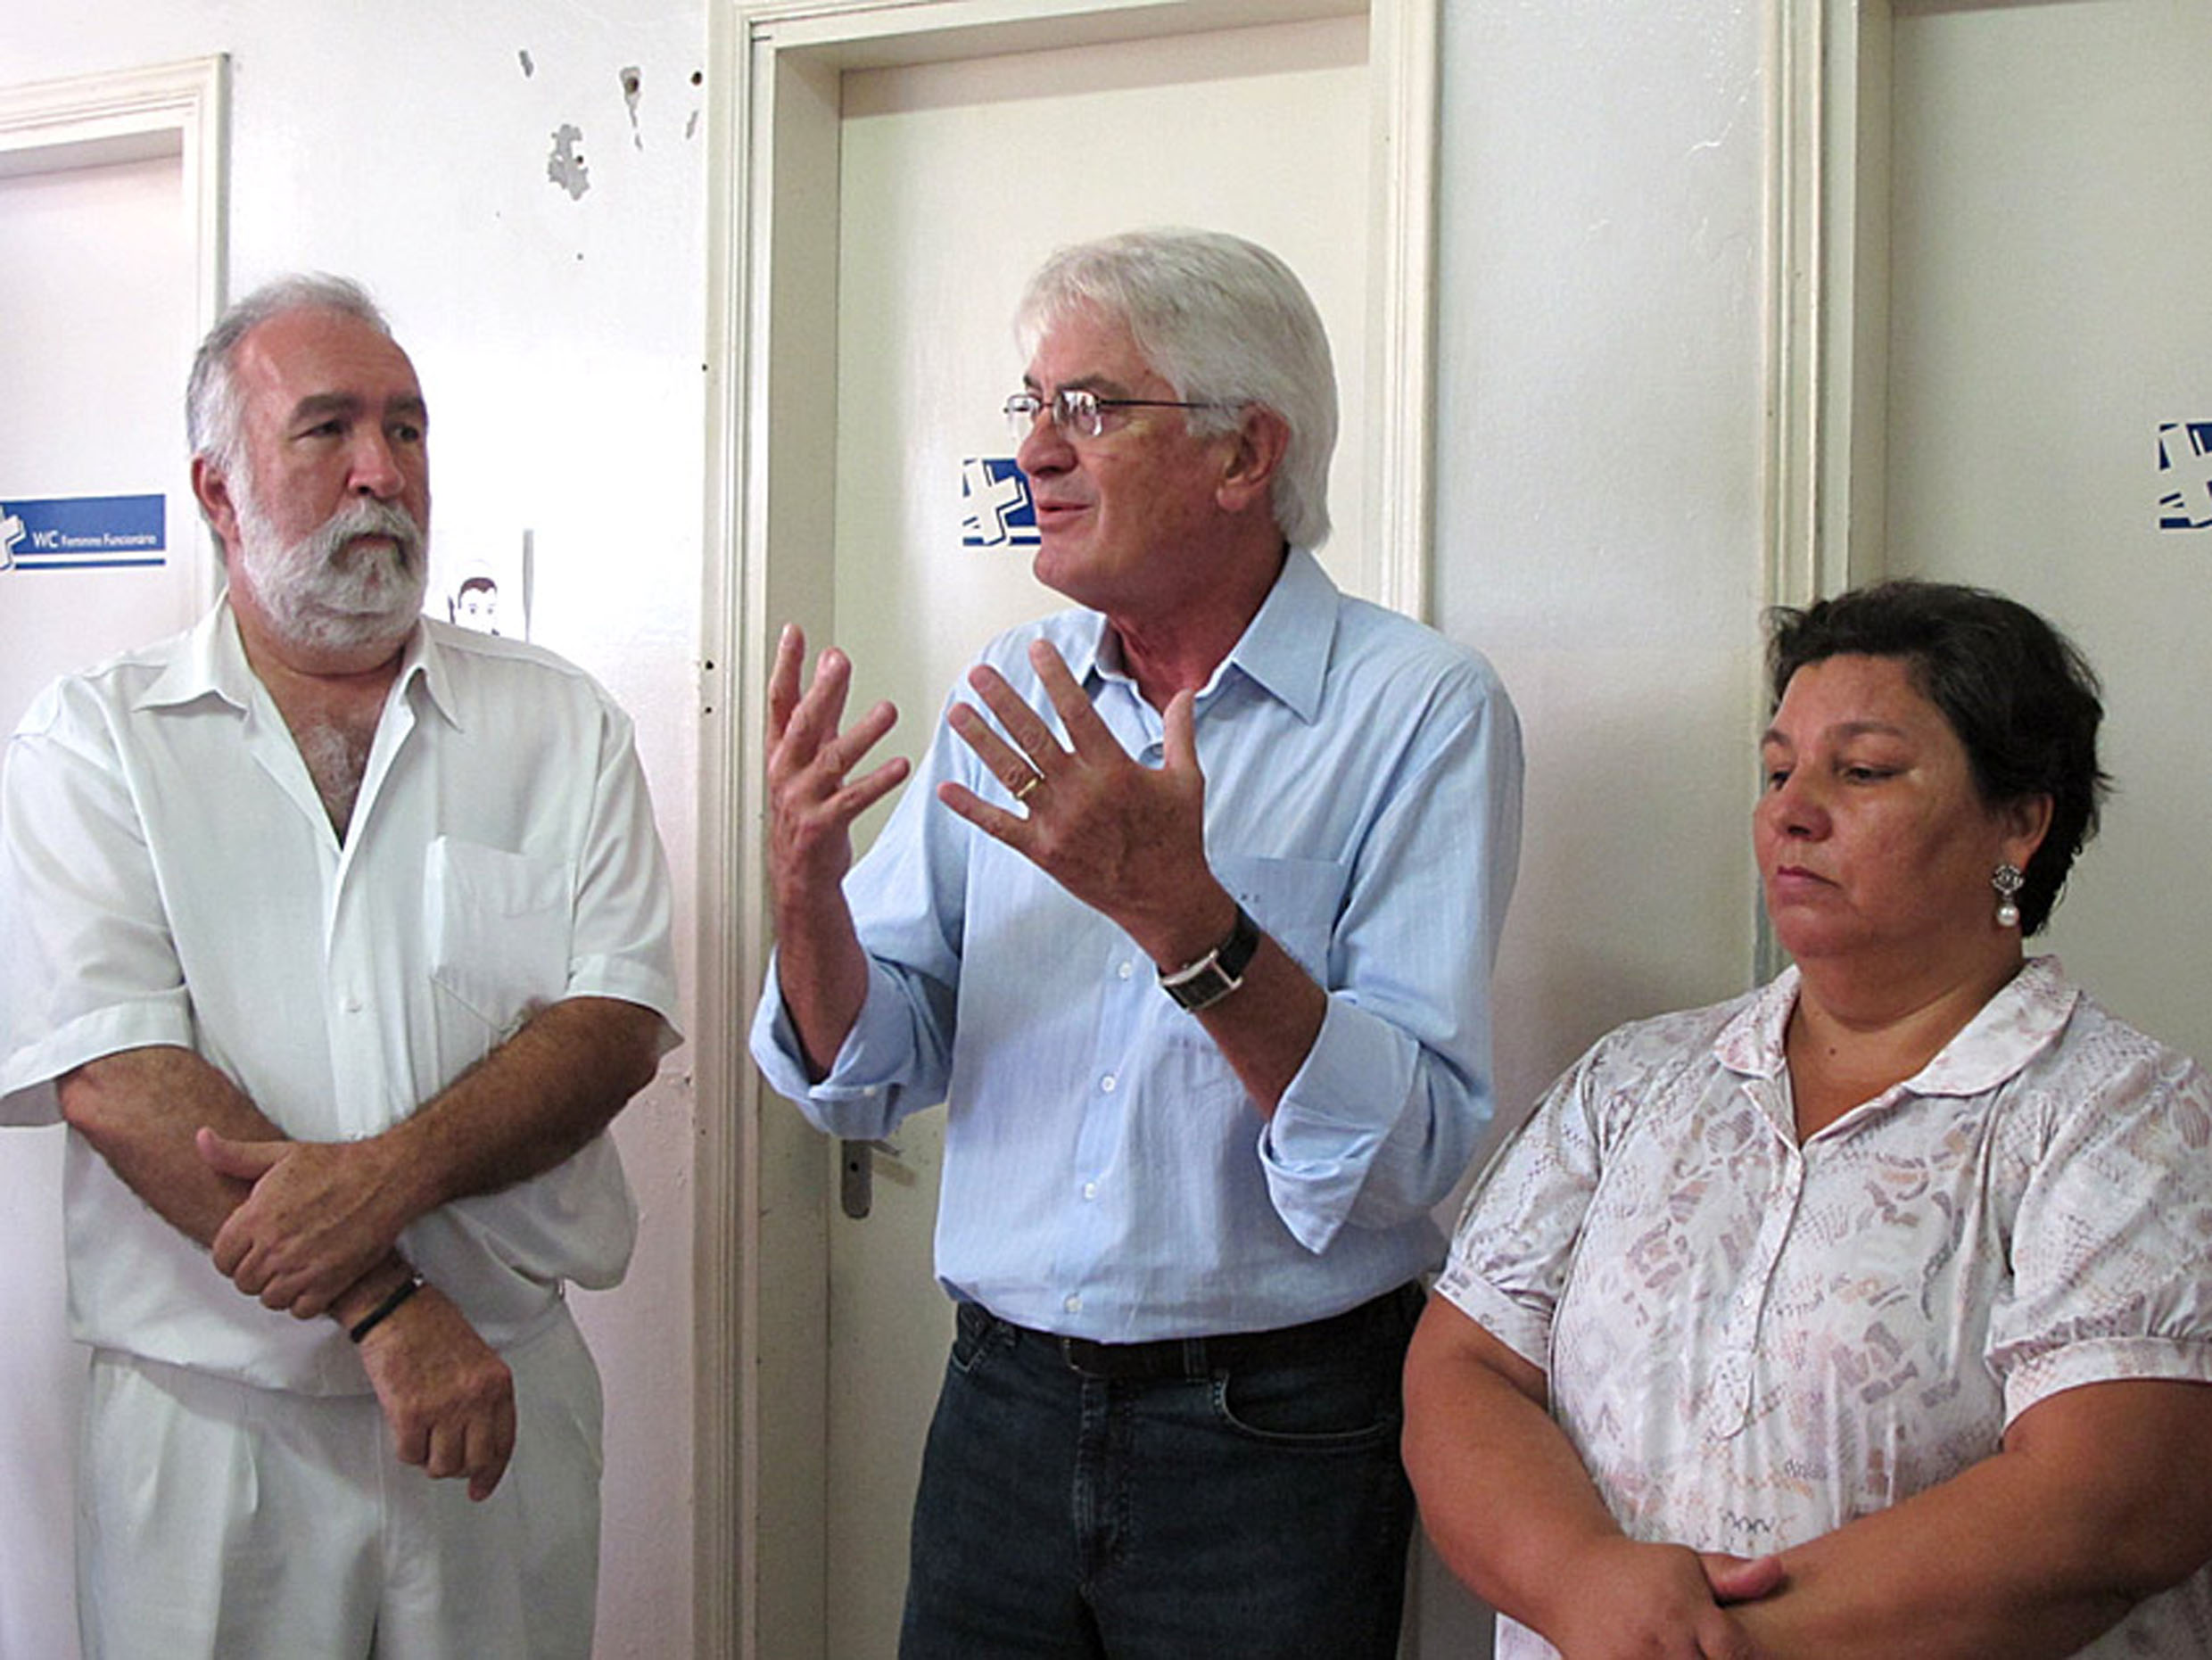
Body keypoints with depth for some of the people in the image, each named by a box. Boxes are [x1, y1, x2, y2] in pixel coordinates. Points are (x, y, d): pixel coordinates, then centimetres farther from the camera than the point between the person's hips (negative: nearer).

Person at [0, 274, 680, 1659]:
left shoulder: (558, 725, 5)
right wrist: (385, 1306, -18)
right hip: (205, 1428, -1)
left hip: (506, 1400, 2)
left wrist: (390, 1173, -21)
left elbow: (616, 1022, -4)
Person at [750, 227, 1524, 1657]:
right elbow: (872, 1079, 3)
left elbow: (1412, 1149, -20)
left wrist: (1185, 917, -31)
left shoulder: (1423, 710, -11)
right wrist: (808, 890, -15)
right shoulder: (1011, 704, 3)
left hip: (1276, 1433, -4)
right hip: (1002, 1408, 4)